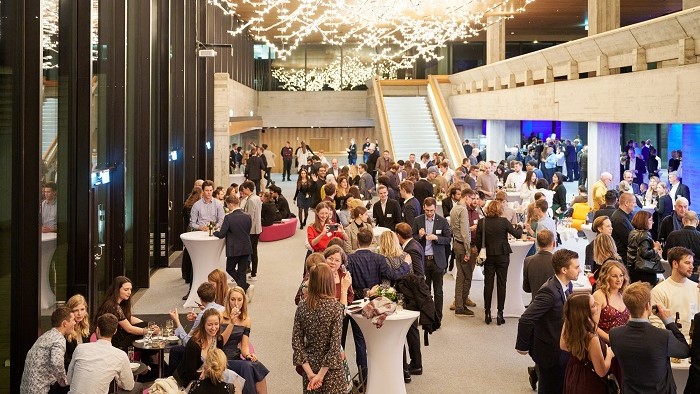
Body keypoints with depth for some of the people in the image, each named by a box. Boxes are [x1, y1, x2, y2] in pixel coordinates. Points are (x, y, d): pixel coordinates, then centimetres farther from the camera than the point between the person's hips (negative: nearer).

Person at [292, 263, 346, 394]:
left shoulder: (302, 306, -5)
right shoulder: (336, 307, -16)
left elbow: (296, 342, -5)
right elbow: (335, 345, -19)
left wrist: (309, 372, -6)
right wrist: (321, 375, -14)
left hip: (310, 364, 4)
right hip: (330, 367, -4)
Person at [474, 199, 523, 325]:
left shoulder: (482, 222, -6)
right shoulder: (504, 221, -12)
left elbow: (477, 240, -3)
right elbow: (517, 234, -5)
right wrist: (519, 227, 16)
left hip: (488, 256, 2)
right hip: (502, 256, -2)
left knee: (488, 284, 9)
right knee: (501, 284, 6)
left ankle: (487, 313, 12)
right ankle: (500, 313, 6)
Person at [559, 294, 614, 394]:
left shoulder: (567, 326, -16)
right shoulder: (592, 338, -35)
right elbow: (602, 372, -24)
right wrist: (609, 354, -5)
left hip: (572, 377, 7)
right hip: (589, 384, -7)